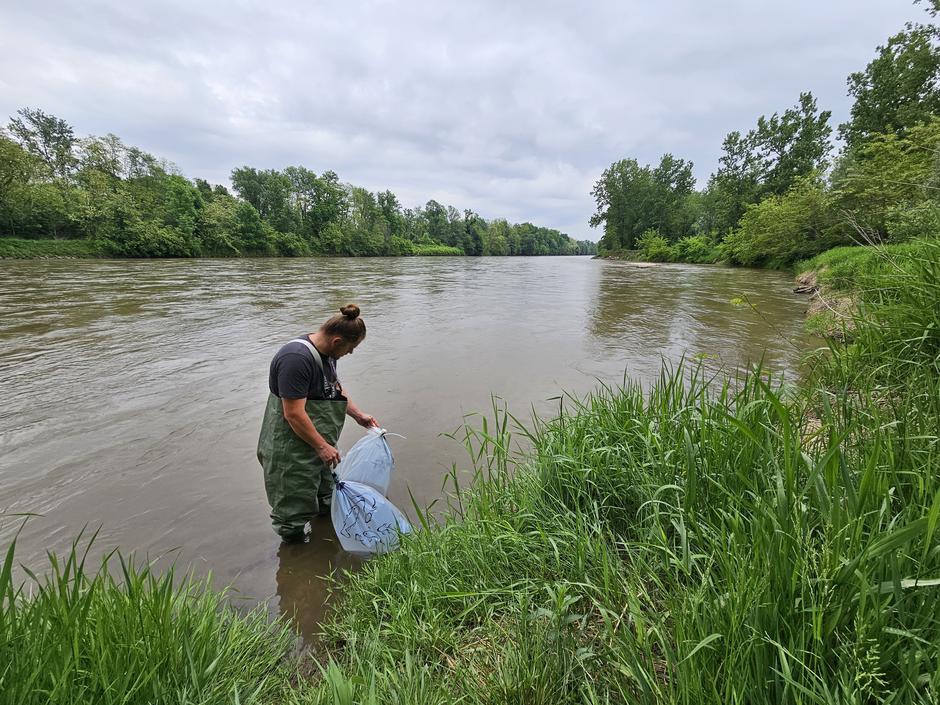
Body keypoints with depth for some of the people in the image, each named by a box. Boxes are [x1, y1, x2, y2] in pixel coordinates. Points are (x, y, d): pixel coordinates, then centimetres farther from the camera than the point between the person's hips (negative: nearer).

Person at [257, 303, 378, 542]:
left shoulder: (326, 352, -1)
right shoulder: (296, 359, -32)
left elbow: (334, 388, 15)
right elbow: (294, 414, -30)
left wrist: (358, 414, 9)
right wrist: (322, 446, -23)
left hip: (318, 438, 9)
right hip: (292, 445, -9)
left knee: (323, 483, 29)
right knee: (295, 504, 11)